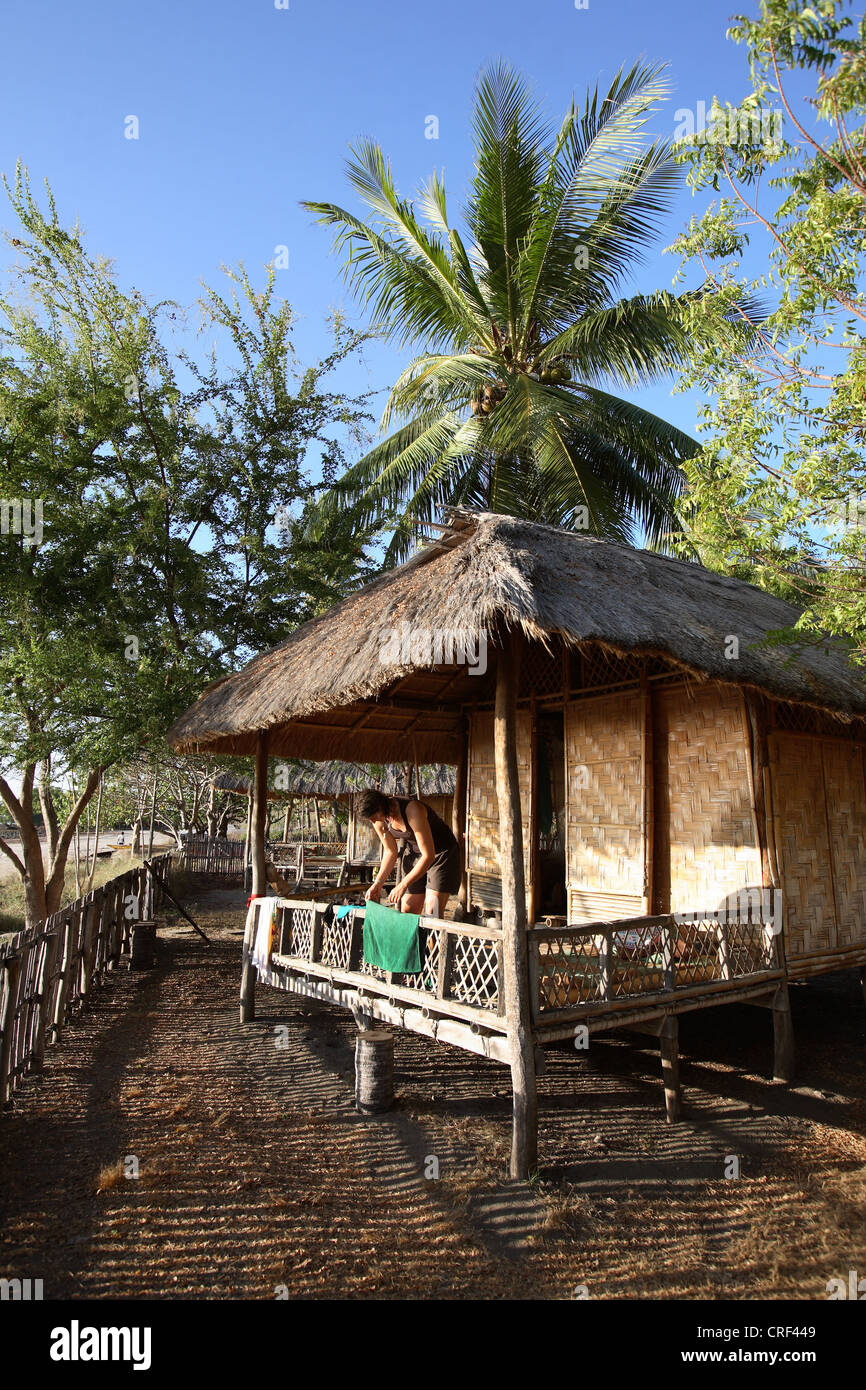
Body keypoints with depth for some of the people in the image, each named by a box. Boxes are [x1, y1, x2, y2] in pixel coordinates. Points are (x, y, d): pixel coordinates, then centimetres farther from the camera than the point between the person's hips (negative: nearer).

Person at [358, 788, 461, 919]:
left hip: (442, 851, -6)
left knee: (432, 913, -18)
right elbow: (390, 851, 4)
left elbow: (429, 855, -33)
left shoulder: (412, 810, -33)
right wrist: (378, 883, -6)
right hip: (413, 854, 6)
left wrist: (403, 885, -35)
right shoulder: (379, 820, -11)